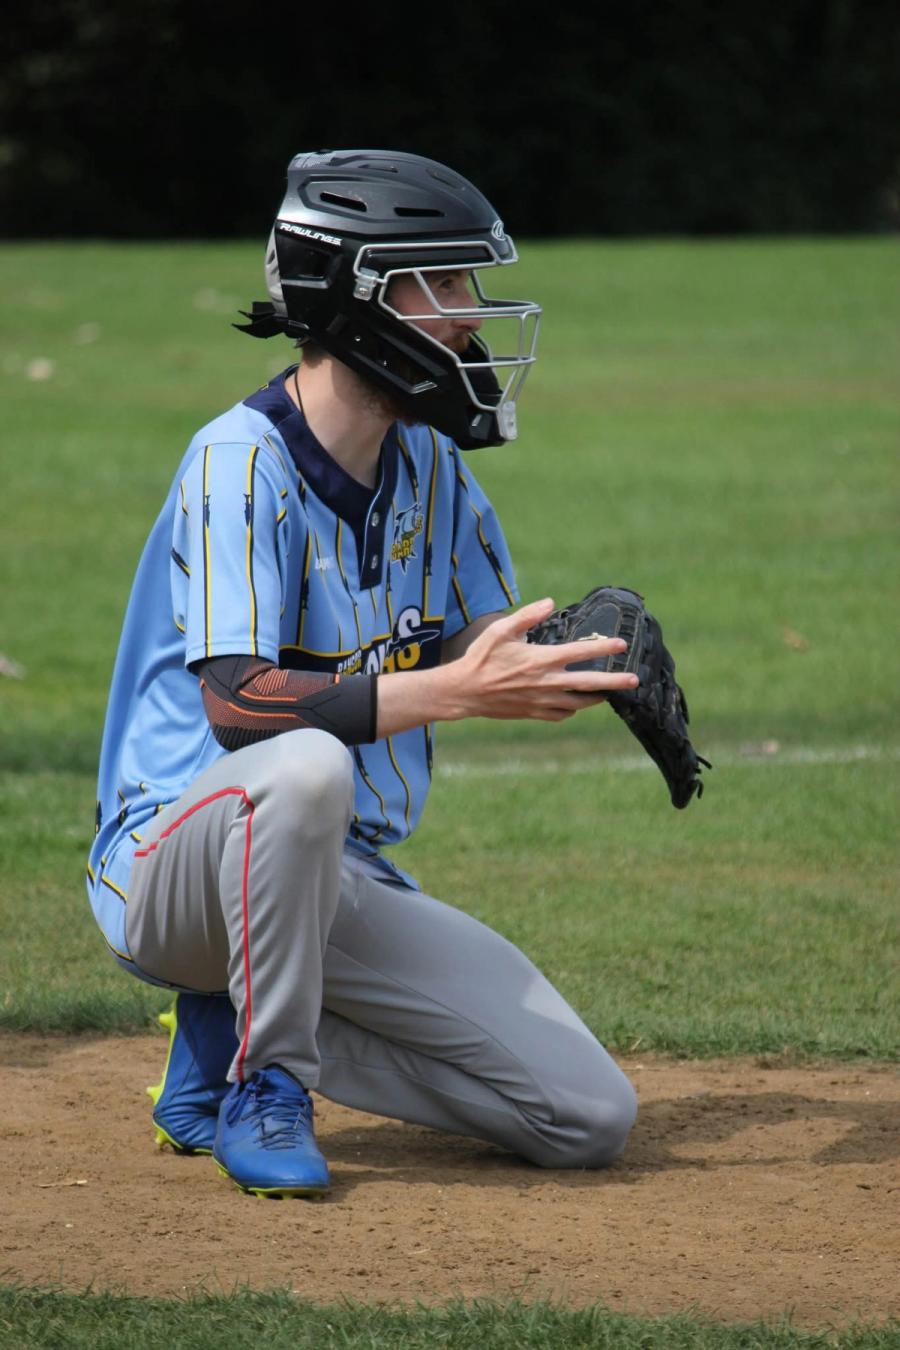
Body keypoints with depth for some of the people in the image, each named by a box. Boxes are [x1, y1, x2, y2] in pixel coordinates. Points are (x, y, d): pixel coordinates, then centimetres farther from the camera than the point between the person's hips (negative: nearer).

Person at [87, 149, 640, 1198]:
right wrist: (456, 690, -37)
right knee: (304, 765, -42)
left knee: (591, 1120, -5)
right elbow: (237, 705, -28)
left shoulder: (428, 464, 7)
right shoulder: (241, 461, -17)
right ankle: (264, 1085, -18)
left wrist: (581, 655, -13)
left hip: (348, 880, 7)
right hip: (171, 863, -7)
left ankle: (234, 1034, 9)